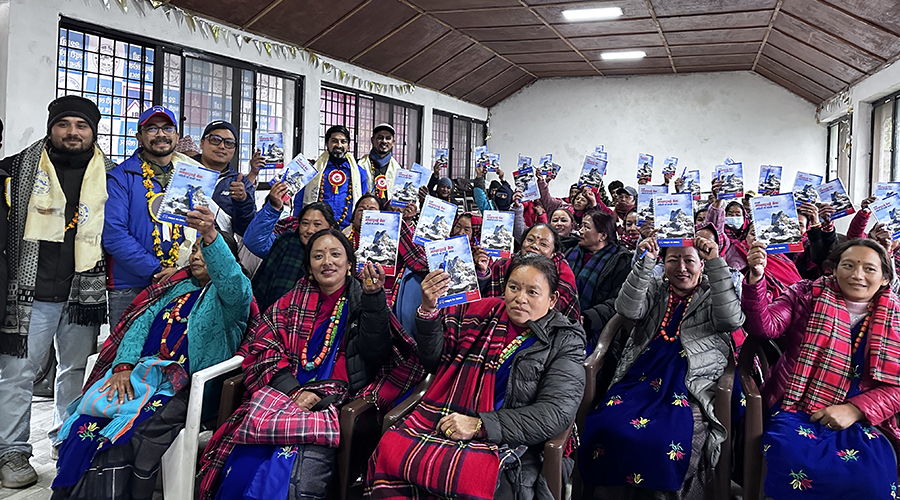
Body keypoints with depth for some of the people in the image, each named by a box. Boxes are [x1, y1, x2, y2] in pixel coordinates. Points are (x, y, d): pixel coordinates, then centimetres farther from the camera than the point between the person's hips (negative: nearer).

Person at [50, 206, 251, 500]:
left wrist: (211, 236, -39)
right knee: (85, 424, -19)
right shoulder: (178, 287, 25)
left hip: (181, 384, -5)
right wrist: (123, 365, -3)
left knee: (123, 435, -28)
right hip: (142, 371, 6)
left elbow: (231, 279, -21)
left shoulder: (232, 294, 5)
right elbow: (141, 323, 15)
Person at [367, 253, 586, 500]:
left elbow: (557, 412, -9)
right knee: (389, 447, -26)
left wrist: (480, 425, -16)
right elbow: (434, 362, 14)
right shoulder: (483, 312, 13)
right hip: (445, 424, 3)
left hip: (505, 444, -2)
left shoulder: (565, 342, 4)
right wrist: (428, 310, -5)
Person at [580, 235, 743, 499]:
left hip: (690, 386, -2)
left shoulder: (713, 295, 15)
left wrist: (717, 263, -14)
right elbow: (628, 309, 0)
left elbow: (731, 319, -7)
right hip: (641, 378, 2)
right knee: (606, 427, -25)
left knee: (665, 440, -32)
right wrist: (645, 262, -11)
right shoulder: (654, 290, 19)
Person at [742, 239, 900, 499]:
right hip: (796, 409, -1)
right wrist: (756, 277, -24)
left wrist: (855, 410, -11)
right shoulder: (808, 295, 7)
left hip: (861, 420, 2)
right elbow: (764, 327, -8)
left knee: (871, 475, -29)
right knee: (793, 461, -33)